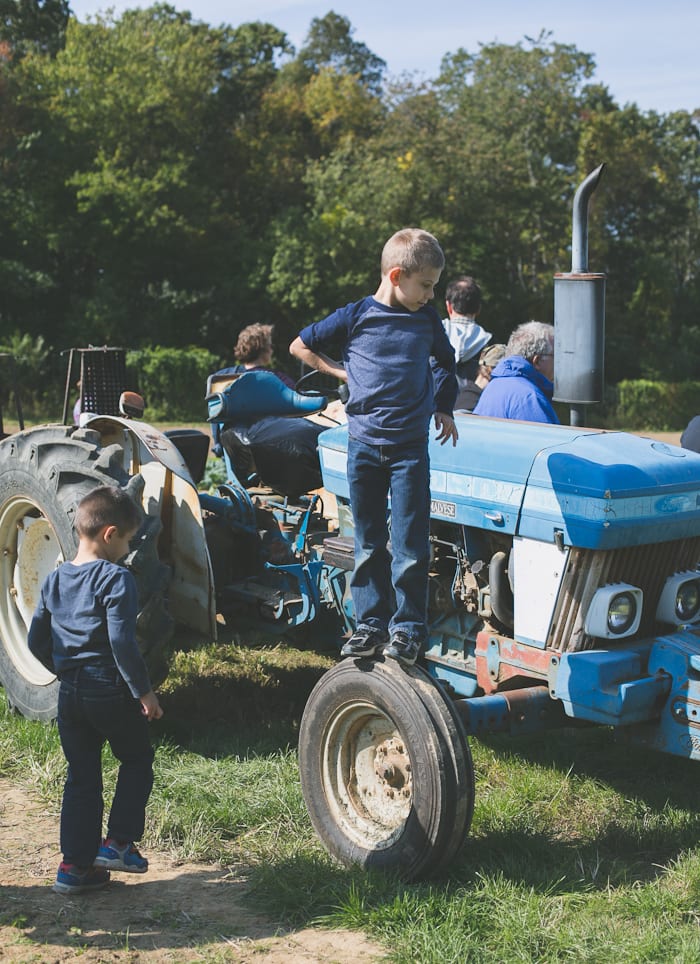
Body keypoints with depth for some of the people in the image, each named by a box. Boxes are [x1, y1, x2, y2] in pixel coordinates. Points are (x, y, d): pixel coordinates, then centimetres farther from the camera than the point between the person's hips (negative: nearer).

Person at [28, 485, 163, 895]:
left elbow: (36, 641, 11)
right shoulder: (116, 578, -15)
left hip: (70, 694, 6)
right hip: (112, 693, -6)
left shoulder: (55, 579, 7)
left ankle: (75, 865, 16)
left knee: (81, 777, 15)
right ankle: (118, 842, 12)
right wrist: (144, 690, -14)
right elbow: (122, 643, -22)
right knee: (138, 761, 17)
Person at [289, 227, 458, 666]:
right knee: (369, 543, 7)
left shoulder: (428, 319, 5)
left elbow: (446, 362, 24)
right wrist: (344, 372, 2)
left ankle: (408, 628, 7)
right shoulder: (357, 316, -2)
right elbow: (300, 346, 7)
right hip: (364, 444, 0)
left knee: (409, 543, -2)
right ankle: (372, 623, 15)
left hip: (410, 445, 1)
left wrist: (444, 409, 18)